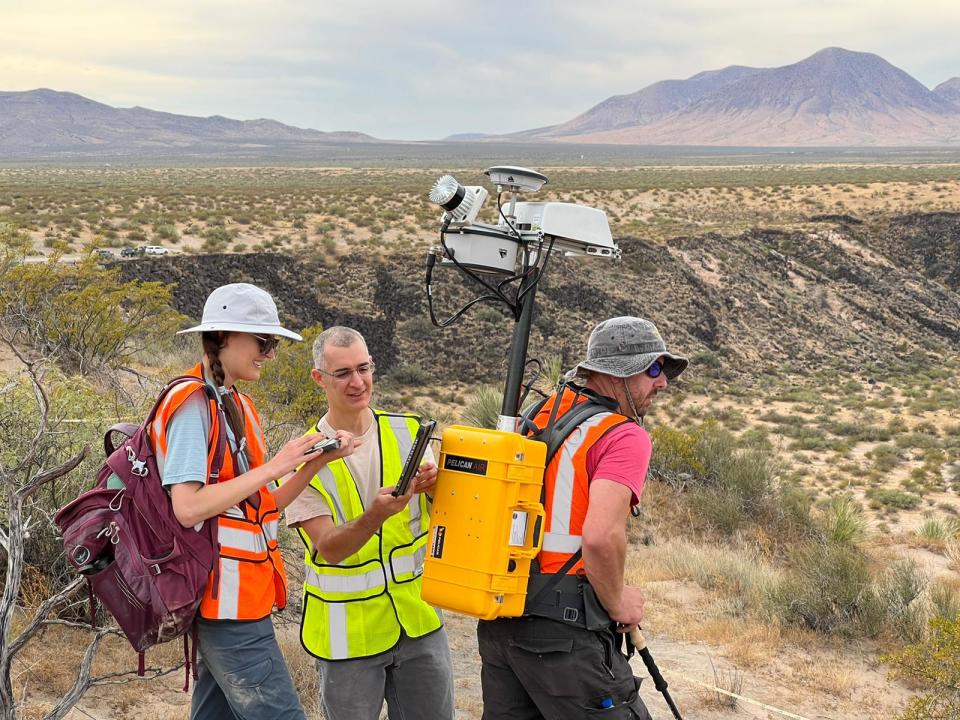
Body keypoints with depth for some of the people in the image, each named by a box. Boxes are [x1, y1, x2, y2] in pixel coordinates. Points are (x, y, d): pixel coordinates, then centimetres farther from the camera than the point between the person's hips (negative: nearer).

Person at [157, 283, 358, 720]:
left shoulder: (236, 404, 14)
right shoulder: (192, 404, -13)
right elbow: (188, 507, -23)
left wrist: (318, 461, 1)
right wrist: (274, 466, -20)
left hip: (240, 597, 9)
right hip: (228, 601, -9)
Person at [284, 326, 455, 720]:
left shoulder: (409, 432, 1)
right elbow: (329, 548, -17)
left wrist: (435, 485, -19)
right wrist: (376, 516, -35)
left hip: (418, 619, 3)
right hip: (348, 630, -3)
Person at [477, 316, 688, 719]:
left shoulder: (538, 415, 12)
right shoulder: (625, 436, -11)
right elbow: (601, 535, -25)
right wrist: (618, 605, -7)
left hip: (497, 614, 8)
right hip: (562, 624, -8)